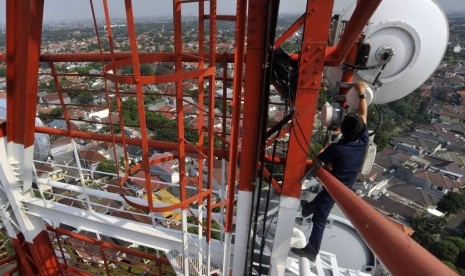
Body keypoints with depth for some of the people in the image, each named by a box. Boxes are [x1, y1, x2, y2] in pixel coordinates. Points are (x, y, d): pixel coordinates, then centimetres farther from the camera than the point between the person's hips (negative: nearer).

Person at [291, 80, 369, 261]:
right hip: (346, 187, 7)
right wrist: (362, 93, -1)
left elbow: (316, 160, -17)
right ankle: (307, 209, 61)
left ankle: (311, 251, 18)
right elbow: (363, 114, -4)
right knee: (320, 199, 32)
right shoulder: (363, 142, -15)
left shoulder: (336, 148, -31)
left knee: (319, 219, 6)